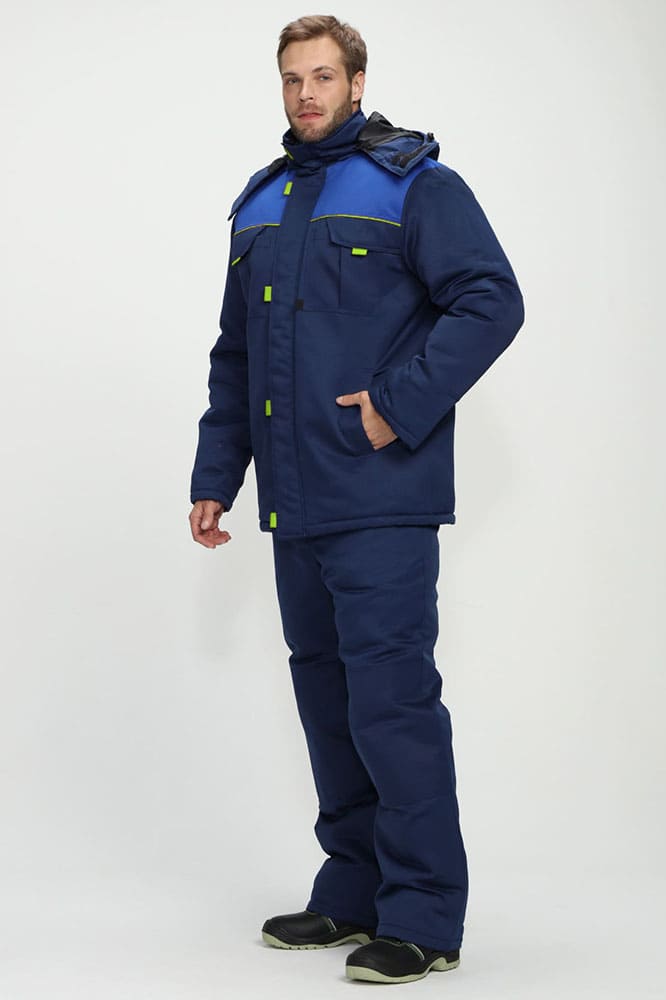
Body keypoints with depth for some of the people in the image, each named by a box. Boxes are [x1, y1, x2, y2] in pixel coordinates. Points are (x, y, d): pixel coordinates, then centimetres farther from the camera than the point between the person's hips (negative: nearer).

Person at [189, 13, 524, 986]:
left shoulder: (414, 183, -3)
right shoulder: (260, 205, 18)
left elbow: (491, 301, -12)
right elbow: (235, 358, 23)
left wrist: (400, 406, -17)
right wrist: (214, 476, 16)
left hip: (381, 501, -7)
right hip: (294, 503, 7)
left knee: (391, 696, -8)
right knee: (326, 695, 13)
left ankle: (424, 913, 0)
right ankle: (354, 888, 24)